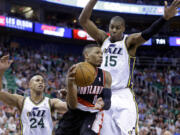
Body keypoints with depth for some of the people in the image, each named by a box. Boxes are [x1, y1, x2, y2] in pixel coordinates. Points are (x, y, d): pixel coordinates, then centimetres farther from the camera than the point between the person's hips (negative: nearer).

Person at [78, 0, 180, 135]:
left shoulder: (129, 41, 1)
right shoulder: (103, 39, 11)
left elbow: (147, 34, -18)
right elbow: (83, 20, 3)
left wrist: (165, 17, -37)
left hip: (124, 97, -3)